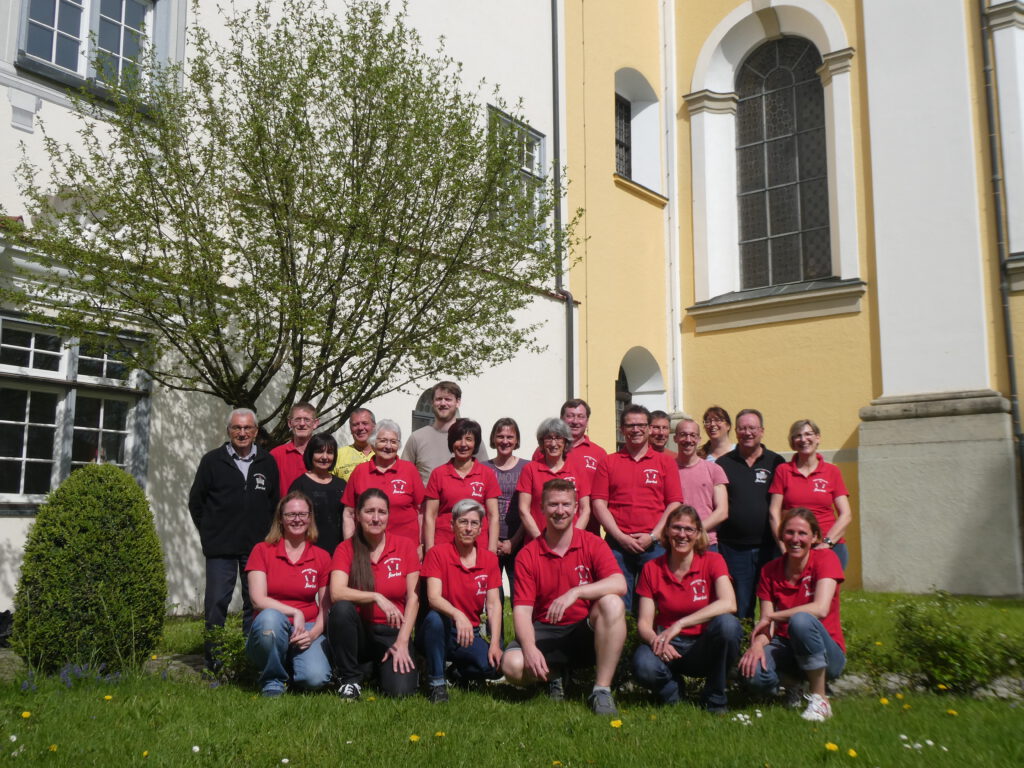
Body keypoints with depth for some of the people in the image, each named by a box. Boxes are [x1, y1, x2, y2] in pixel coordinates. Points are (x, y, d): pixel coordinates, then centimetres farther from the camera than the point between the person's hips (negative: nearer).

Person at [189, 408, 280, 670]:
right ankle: (214, 661, 8)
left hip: (258, 548, 2)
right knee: (216, 602, -2)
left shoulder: (268, 462, 9)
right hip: (221, 549, -1)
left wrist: (266, 535, 8)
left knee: (256, 604, 4)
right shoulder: (212, 461, 4)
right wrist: (210, 534, 6)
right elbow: (196, 502, 9)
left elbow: (275, 503, 15)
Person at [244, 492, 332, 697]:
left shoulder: (322, 557, 7)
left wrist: (313, 634, -14)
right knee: (270, 617, -38)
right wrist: (295, 613, -18)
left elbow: (326, 609, 5)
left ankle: (290, 668, 12)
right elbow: (258, 599, -7)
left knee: (316, 678, -28)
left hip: (307, 630, 1)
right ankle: (272, 680, -10)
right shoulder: (262, 551, 3)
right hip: (271, 632, -1)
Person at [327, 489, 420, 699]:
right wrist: (377, 597, -29)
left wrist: (402, 642, -12)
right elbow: (336, 593, -19)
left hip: (392, 632, 0)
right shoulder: (346, 549, -3)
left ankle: (381, 666, 13)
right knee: (341, 608, -32)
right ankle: (350, 677, -9)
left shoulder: (405, 546, -1)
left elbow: (413, 598, -4)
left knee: (401, 689, -24)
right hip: (358, 631, 0)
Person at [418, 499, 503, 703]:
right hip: (439, 632, -3)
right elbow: (433, 597, -20)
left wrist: (495, 644, -16)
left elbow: (493, 604, -3)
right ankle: (437, 683, -19)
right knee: (435, 617, -37)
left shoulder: (489, 559, 3)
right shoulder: (437, 554, -7)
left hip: (469, 634, 3)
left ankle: (457, 670, 10)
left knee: (493, 665, -26)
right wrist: (457, 615, -40)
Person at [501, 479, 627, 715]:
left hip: (586, 632, 0)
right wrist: (530, 648, -26)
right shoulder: (527, 555, -2)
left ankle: (602, 690, -22)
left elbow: (619, 584, -20)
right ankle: (554, 675, 8)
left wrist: (575, 592, -34)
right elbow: (522, 609, -8)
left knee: (612, 604, -31)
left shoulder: (592, 544, -3)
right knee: (512, 664, -28)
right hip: (545, 631, 1)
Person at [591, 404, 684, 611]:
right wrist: (621, 537, -6)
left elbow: (674, 504, 4)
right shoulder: (608, 462, 10)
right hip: (617, 545, 0)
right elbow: (598, 503, 3)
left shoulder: (665, 462, 10)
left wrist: (652, 536, -6)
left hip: (655, 544, 0)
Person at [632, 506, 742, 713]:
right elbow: (644, 623, -3)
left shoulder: (712, 561, -5)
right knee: (644, 666, -34)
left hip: (704, 647, 0)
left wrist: (680, 624, -30)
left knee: (727, 623, -33)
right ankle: (671, 690, 5)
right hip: (669, 648, 0)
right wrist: (655, 640, -28)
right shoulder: (652, 569, 0)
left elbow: (728, 603, -24)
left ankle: (715, 699, -9)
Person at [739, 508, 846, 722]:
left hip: (827, 655, -3)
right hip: (786, 648, 3)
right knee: (753, 672, -31)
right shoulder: (770, 571, 2)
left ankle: (820, 700, -17)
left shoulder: (825, 558, -9)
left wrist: (771, 617, -17)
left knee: (801, 620, -36)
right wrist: (758, 643, -26)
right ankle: (792, 682, 7)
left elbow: (820, 609, -25)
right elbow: (767, 626, -2)